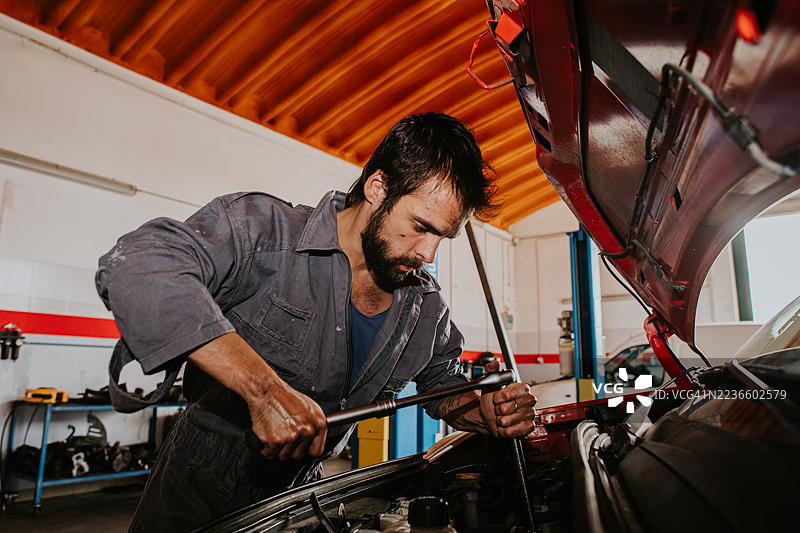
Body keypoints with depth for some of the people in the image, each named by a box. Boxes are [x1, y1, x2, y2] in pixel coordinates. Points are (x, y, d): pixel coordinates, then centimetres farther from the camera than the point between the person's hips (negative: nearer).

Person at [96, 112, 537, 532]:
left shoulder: (426, 306, -6)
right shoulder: (266, 230, -27)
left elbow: (443, 383, 11)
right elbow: (135, 264, -41)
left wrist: (487, 413, -14)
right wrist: (265, 389, -46)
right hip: (201, 490, -4)